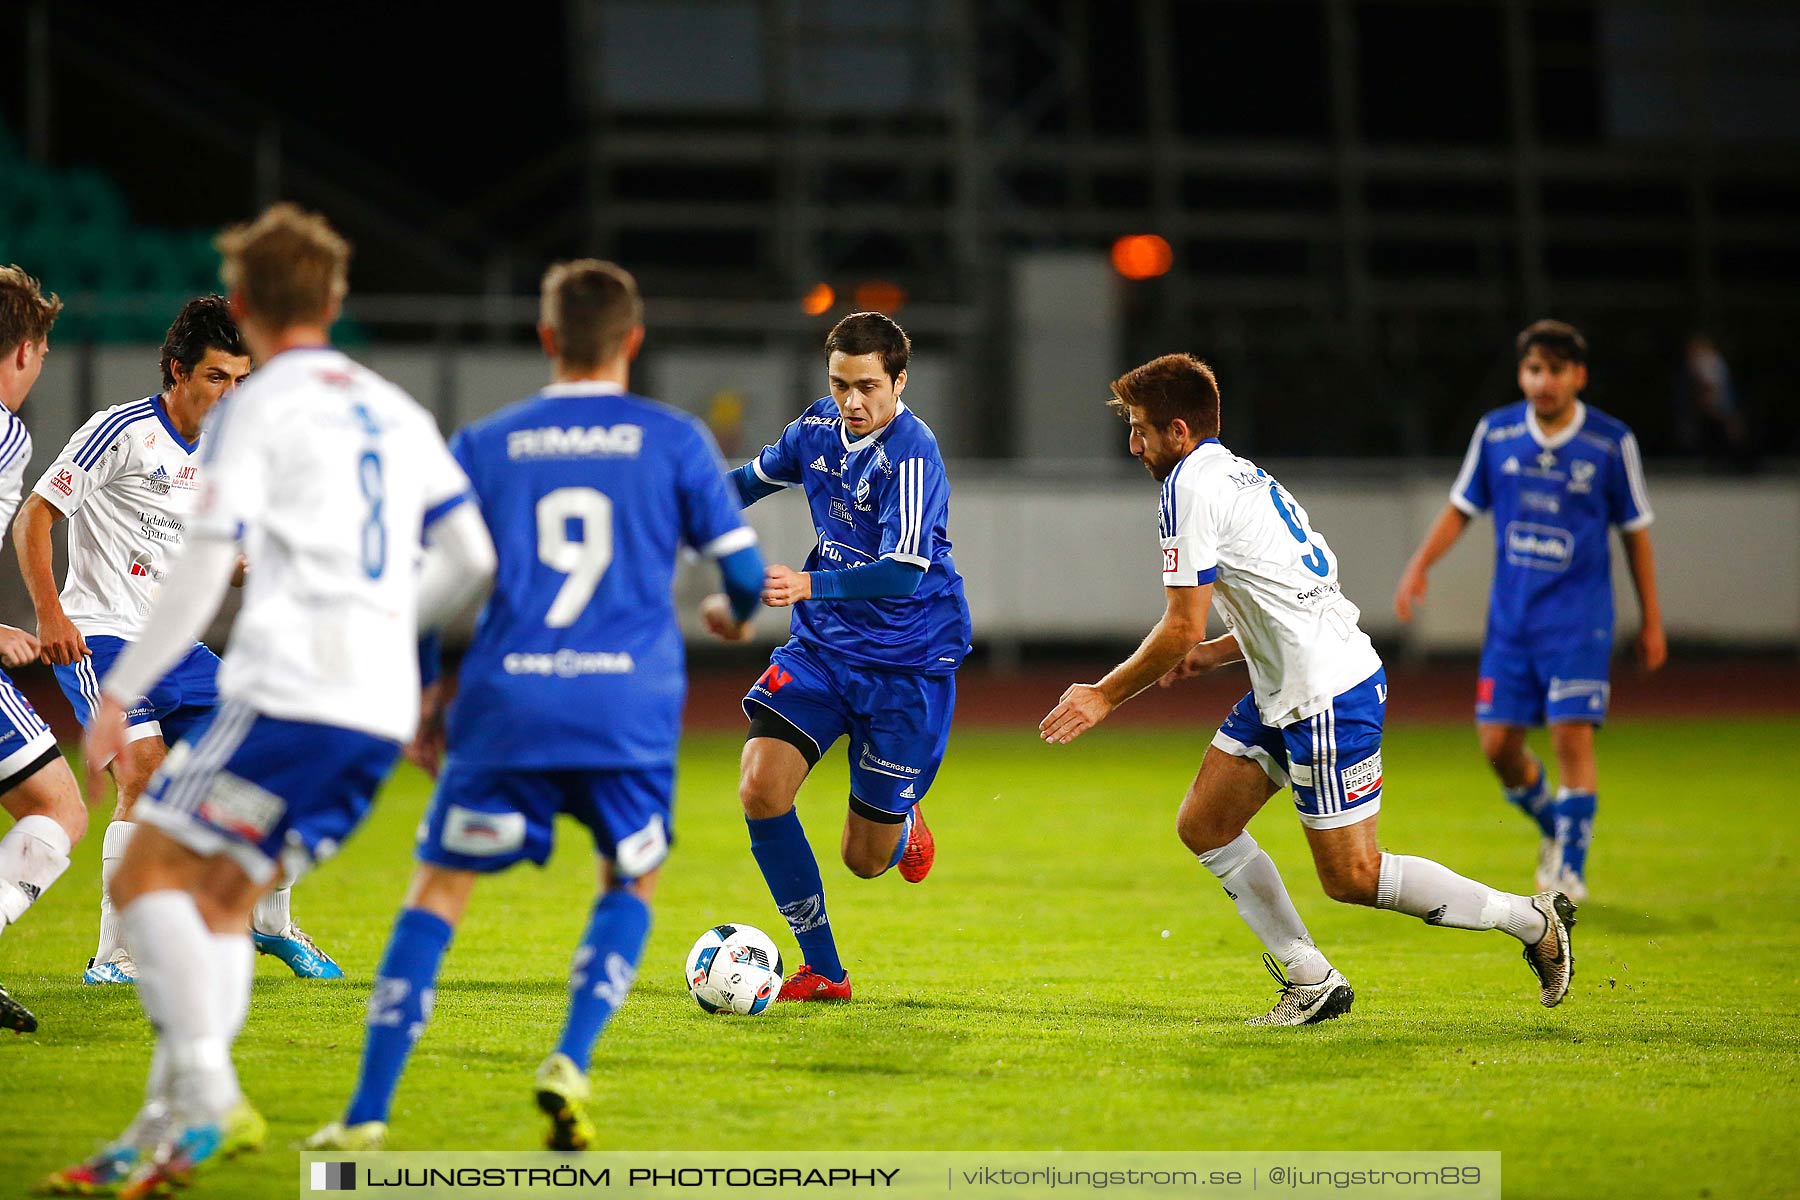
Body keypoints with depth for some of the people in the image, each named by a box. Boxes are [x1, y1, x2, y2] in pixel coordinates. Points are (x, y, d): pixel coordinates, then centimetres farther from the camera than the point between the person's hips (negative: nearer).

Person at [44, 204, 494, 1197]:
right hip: (381, 711, 7)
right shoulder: (396, 411, 19)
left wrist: (119, 691, -3)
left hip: (290, 694, -7)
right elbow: (472, 558, 17)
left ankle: (207, 1093, -21)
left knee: (150, 875, -4)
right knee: (219, 902, 12)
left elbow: (203, 569, -9)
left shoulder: (254, 410, -1)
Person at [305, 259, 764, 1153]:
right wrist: (737, 614, 33)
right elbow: (741, 567, 9)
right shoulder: (673, 440, 7)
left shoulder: (483, 446, 9)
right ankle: (570, 1063, -1)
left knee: (439, 889, 8)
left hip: (506, 708, 0)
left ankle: (368, 1111, -1)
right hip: (631, 709, 0)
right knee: (630, 884, 21)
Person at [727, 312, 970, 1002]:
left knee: (866, 859, 1)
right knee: (761, 789, -18)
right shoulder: (821, 426, 0)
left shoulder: (912, 456, -21)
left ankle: (903, 831, 42)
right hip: (822, 646, 5)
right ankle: (822, 970, -3)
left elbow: (903, 573, -32)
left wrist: (809, 586, -45)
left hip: (906, 661, -5)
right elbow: (760, 476, 23)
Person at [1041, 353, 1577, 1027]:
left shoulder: (1190, 489, -14)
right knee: (1204, 826, 9)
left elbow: (1181, 630, -17)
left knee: (1351, 877, -5)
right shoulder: (1237, 474, 16)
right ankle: (1312, 982, 11)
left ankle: (1531, 918, 6)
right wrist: (1218, 653, 19)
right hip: (1284, 693, 10)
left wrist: (1104, 696, -6)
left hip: (1329, 697, -10)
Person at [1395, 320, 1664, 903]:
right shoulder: (1496, 433, 1)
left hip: (1579, 619, -3)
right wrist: (1419, 566, -4)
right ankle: (1554, 827, 29)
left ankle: (1570, 870, -3)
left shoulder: (1612, 443, -5)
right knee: (1498, 744, 1)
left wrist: (1652, 621, 5)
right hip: (1511, 615, 3)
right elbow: (1461, 507, 11)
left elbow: (1635, 531, 3)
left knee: (1572, 736, -14)